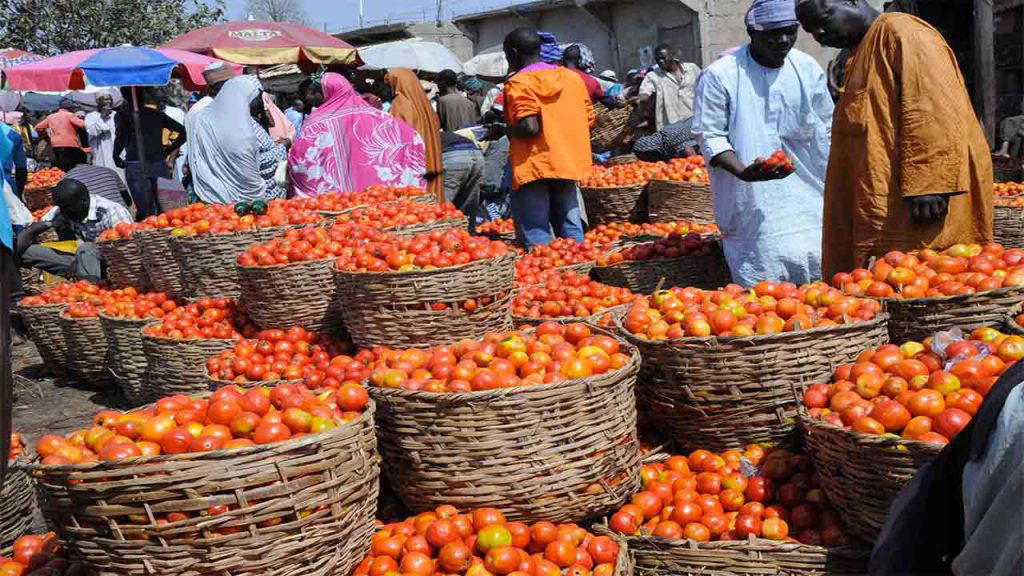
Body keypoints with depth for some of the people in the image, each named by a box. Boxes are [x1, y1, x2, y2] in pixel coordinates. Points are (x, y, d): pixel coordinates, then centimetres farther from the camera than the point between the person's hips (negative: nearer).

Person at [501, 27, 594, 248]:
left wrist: (506, 131, -1)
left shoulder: (519, 84, -9)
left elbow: (529, 127, -20)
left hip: (533, 167, -6)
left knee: (536, 239, -3)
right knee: (571, 230, 13)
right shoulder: (572, 77, 10)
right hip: (568, 163, 6)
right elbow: (589, 119, 10)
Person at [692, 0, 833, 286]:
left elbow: (828, 129, 17)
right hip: (753, 206, -5)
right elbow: (710, 136, -7)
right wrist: (743, 172, -23)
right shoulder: (720, 75, -9)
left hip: (808, 205, 5)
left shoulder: (808, 69, 6)